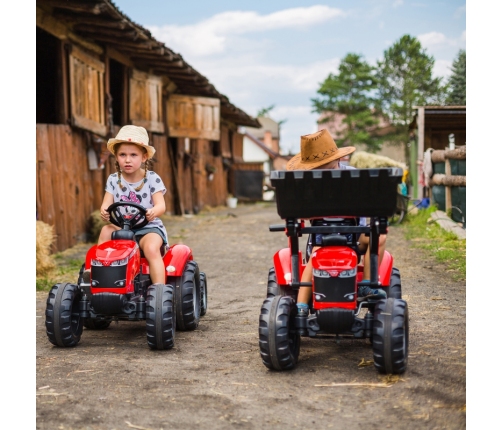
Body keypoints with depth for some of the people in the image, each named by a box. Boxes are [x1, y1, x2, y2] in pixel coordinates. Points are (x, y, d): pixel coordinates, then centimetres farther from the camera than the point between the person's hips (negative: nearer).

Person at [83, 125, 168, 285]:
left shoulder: (152, 179, -3)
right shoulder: (113, 180, 6)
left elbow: (161, 205, -12)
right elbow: (106, 204, -2)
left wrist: (153, 212, -36)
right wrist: (104, 211, -28)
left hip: (148, 227, -3)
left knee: (151, 248, -31)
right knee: (106, 229, -25)